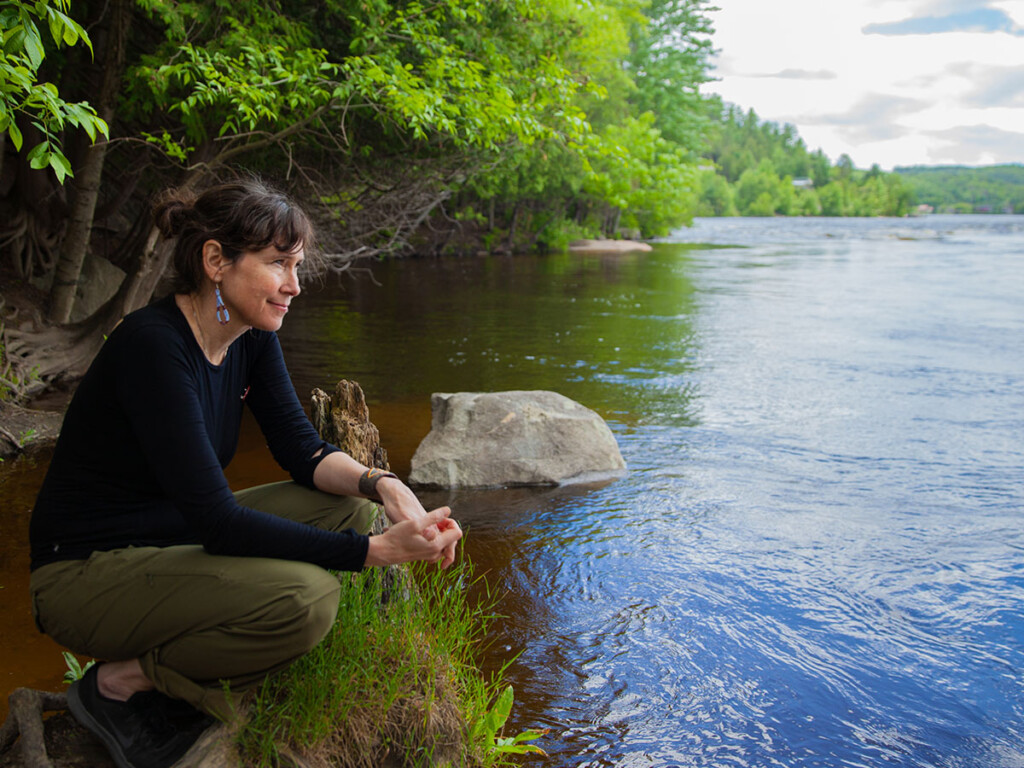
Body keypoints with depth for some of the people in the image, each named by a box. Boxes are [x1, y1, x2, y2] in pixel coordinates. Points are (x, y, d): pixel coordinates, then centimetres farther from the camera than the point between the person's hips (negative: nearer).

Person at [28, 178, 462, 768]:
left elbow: (302, 449, 0)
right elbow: (217, 520, -30)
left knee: (352, 505, -6)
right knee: (304, 597, -28)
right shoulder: (153, 346, -27)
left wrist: (384, 486, -21)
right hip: (87, 575, -9)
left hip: (175, 539, 9)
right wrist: (379, 550, -31)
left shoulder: (252, 334, -1)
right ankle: (124, 681, -3)